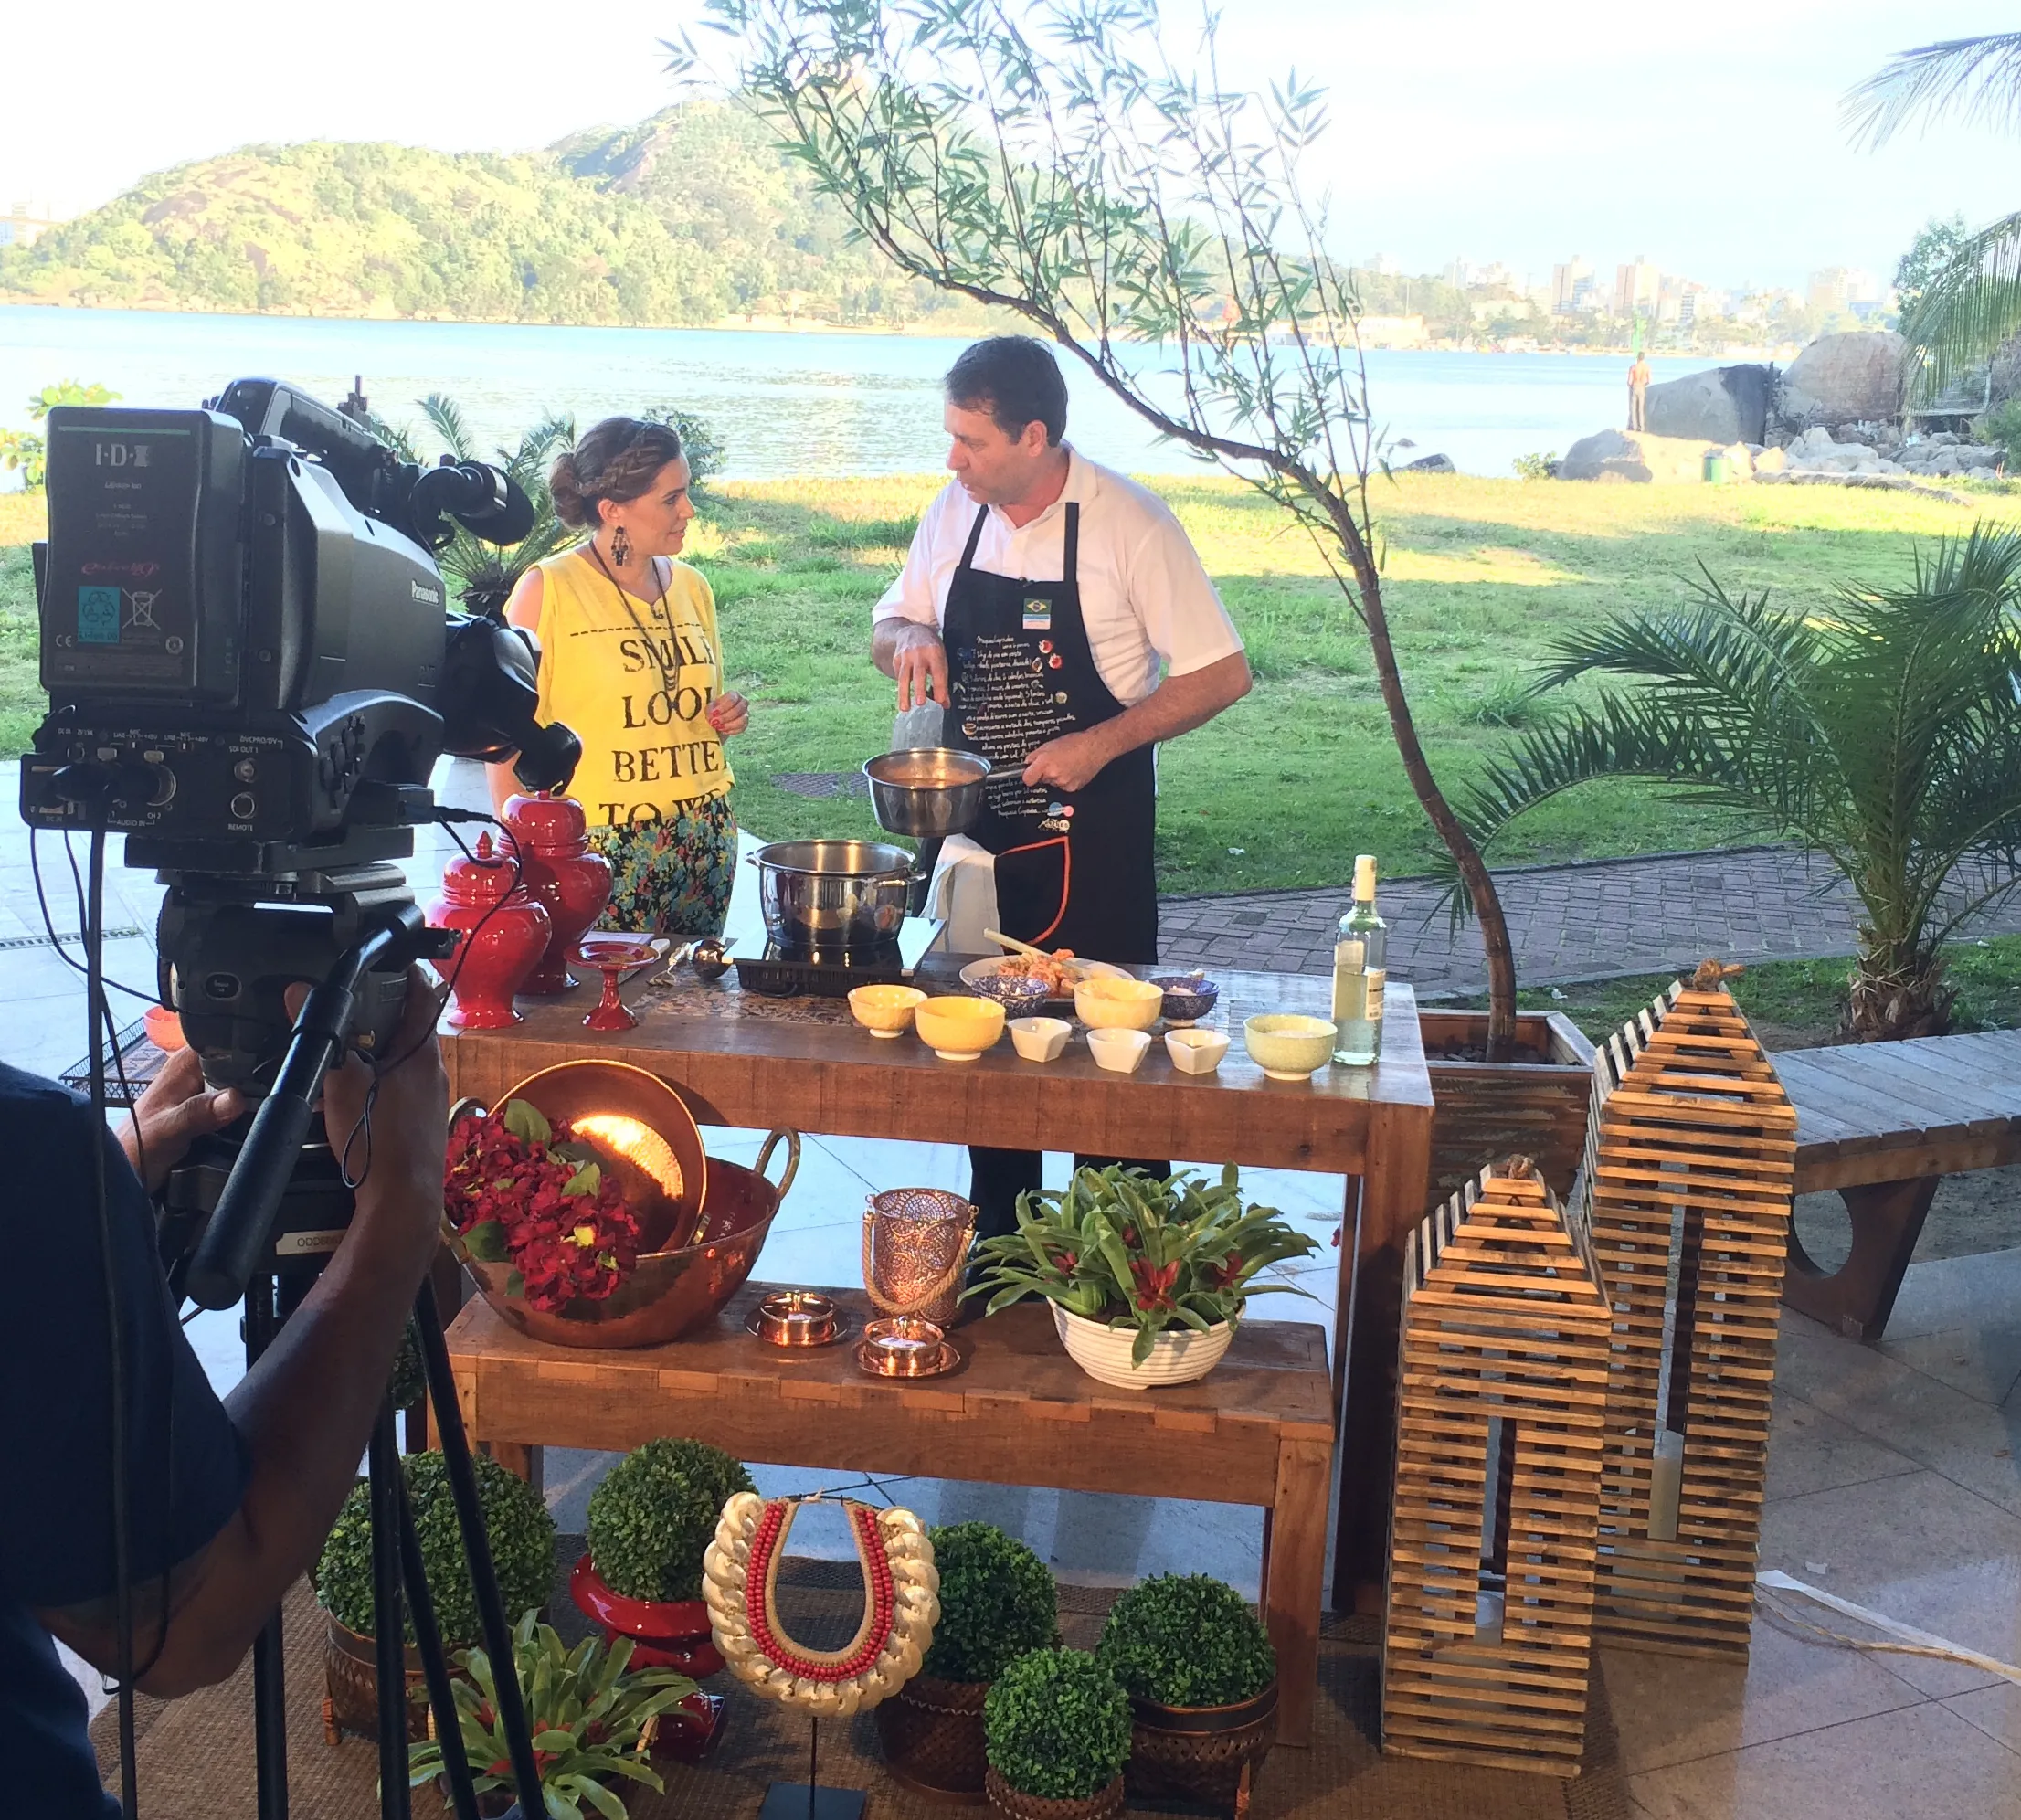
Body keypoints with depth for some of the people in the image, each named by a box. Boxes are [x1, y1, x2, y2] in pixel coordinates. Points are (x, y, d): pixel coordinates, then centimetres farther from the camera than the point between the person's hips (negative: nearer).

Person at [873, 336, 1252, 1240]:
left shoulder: (1129, 523, -15)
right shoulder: (955, 511, 2)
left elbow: (1223, 675, -12)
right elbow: (887, 625, 15)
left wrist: (1101, 743, -21)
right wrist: (910, 639, -9)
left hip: (1089, 835, -5)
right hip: (975, 825, 5)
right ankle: (997, 1240, 27)